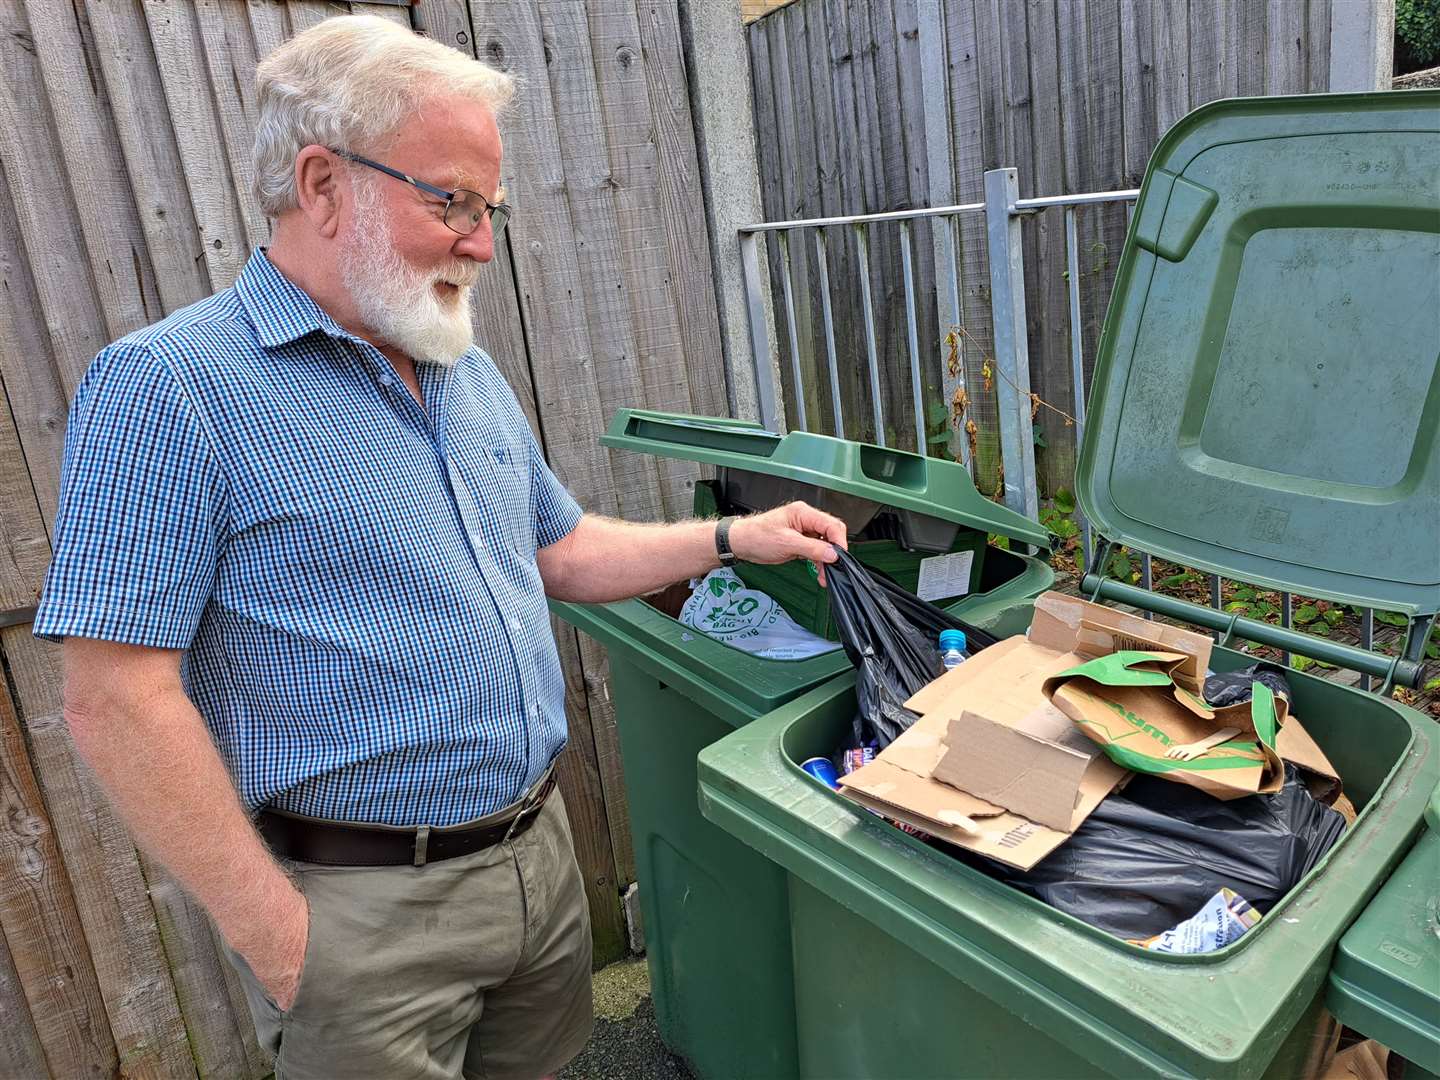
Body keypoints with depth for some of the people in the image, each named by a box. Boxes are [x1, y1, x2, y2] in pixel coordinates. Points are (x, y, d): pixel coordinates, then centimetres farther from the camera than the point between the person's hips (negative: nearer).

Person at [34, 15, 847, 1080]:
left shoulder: (473, 376, 7)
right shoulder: (165, 385, -16)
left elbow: (562, 552, 15)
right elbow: (118, 700, -18)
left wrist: (734, 539, 7)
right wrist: (275, 937, -17)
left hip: (541, 850, 7)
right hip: (363, 904, -6)